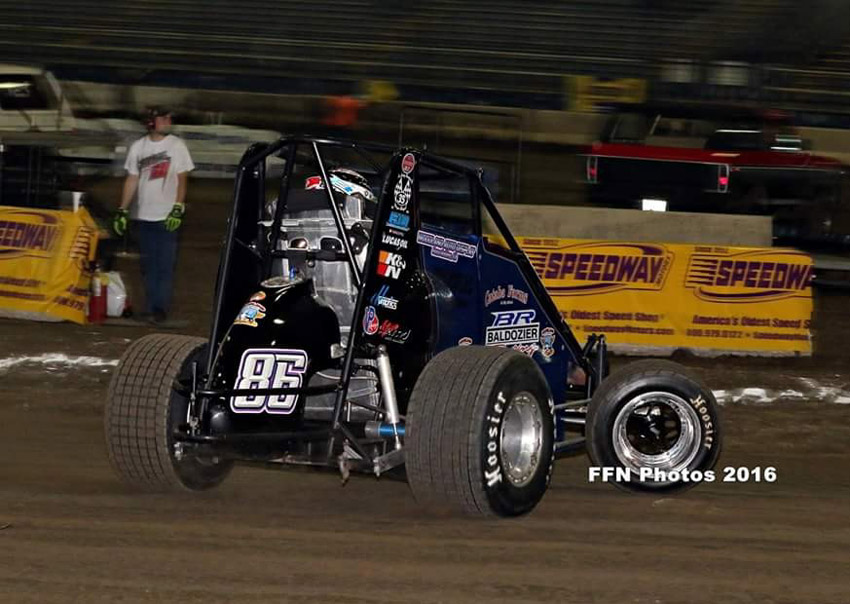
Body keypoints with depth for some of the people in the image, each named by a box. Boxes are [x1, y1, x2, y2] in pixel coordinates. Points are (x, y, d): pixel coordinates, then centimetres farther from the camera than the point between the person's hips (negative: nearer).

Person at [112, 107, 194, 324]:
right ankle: (152, 307, 12)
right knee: (148, 265, 5)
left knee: (165, 264, -8)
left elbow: (182, 180, -1)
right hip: (143, 215, 3)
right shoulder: (138, 147, 7)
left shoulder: (177, 146, 0)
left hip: (167, 217, -3)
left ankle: (160, 308, -6)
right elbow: (131, 181, 11)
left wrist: (177, 209, -12)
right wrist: (122, 211, 6)